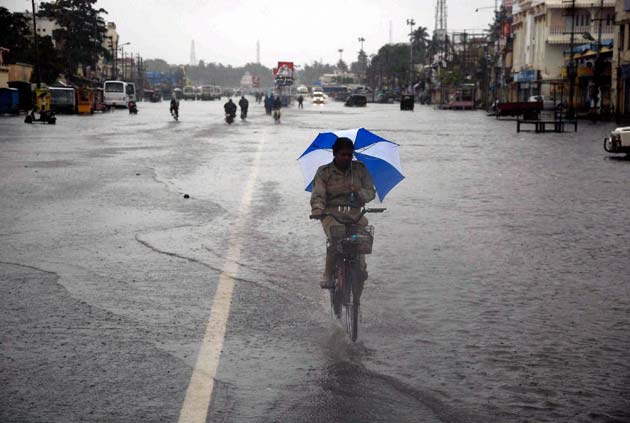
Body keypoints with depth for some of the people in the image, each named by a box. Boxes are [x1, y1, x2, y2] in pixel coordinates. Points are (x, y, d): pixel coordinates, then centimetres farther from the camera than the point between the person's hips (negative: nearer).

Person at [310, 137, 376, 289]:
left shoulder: (360, 169, 10)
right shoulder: (324, 172, 6)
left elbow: (371, 193, 7)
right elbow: (318, 195, -1)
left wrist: (359, 191, -16)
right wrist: (317, 210, -22)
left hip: (354, 212, 2)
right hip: (331, 212, -2)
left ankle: (361, 268, -13)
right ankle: (328, 276, -15)